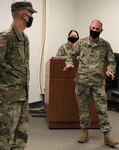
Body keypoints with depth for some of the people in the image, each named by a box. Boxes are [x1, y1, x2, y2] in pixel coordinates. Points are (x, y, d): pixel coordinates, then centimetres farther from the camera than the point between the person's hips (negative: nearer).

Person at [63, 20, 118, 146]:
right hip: (82, 81, 1)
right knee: (83, 107, 9)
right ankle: (85, 132, 23)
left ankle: (107, 135, 7)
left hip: (98, 82, -1)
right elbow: (71, 55, 10)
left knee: (102, 108, 0)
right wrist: (69, 63, -10)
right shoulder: (81, 43, 3)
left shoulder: (106, 45, 3)